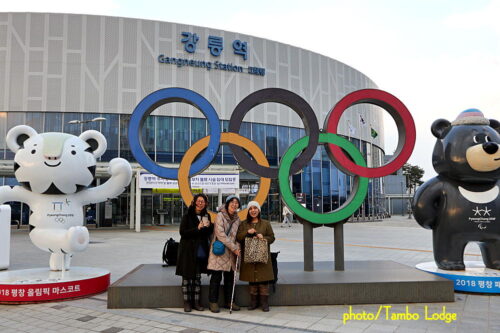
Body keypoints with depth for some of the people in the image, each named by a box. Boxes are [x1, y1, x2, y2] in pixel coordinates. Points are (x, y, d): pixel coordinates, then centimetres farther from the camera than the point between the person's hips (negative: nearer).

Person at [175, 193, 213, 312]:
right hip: (188, 251, -4)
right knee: (187, 277, 3)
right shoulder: (188, 216, -6)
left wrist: (209, 226, -7)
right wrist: (197, 229, -19)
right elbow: (183, 232, -12)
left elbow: (210, 233, 15)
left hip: (201, 252, 4)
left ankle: (197, 302, 18)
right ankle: (187, 302, 13)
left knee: (197, 278, 10)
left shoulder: (206, 216, 9)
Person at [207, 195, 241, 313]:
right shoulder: (220, 215, -8)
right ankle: (213, 302, 9)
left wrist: (237, 247, -4)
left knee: (230, 277, 11)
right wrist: (234, 248, -15)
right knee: (216, 277, -1)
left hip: (231, 253, 6)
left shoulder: (237, 218, 12)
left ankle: (228, 301, 22)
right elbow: (220, 234, -16)